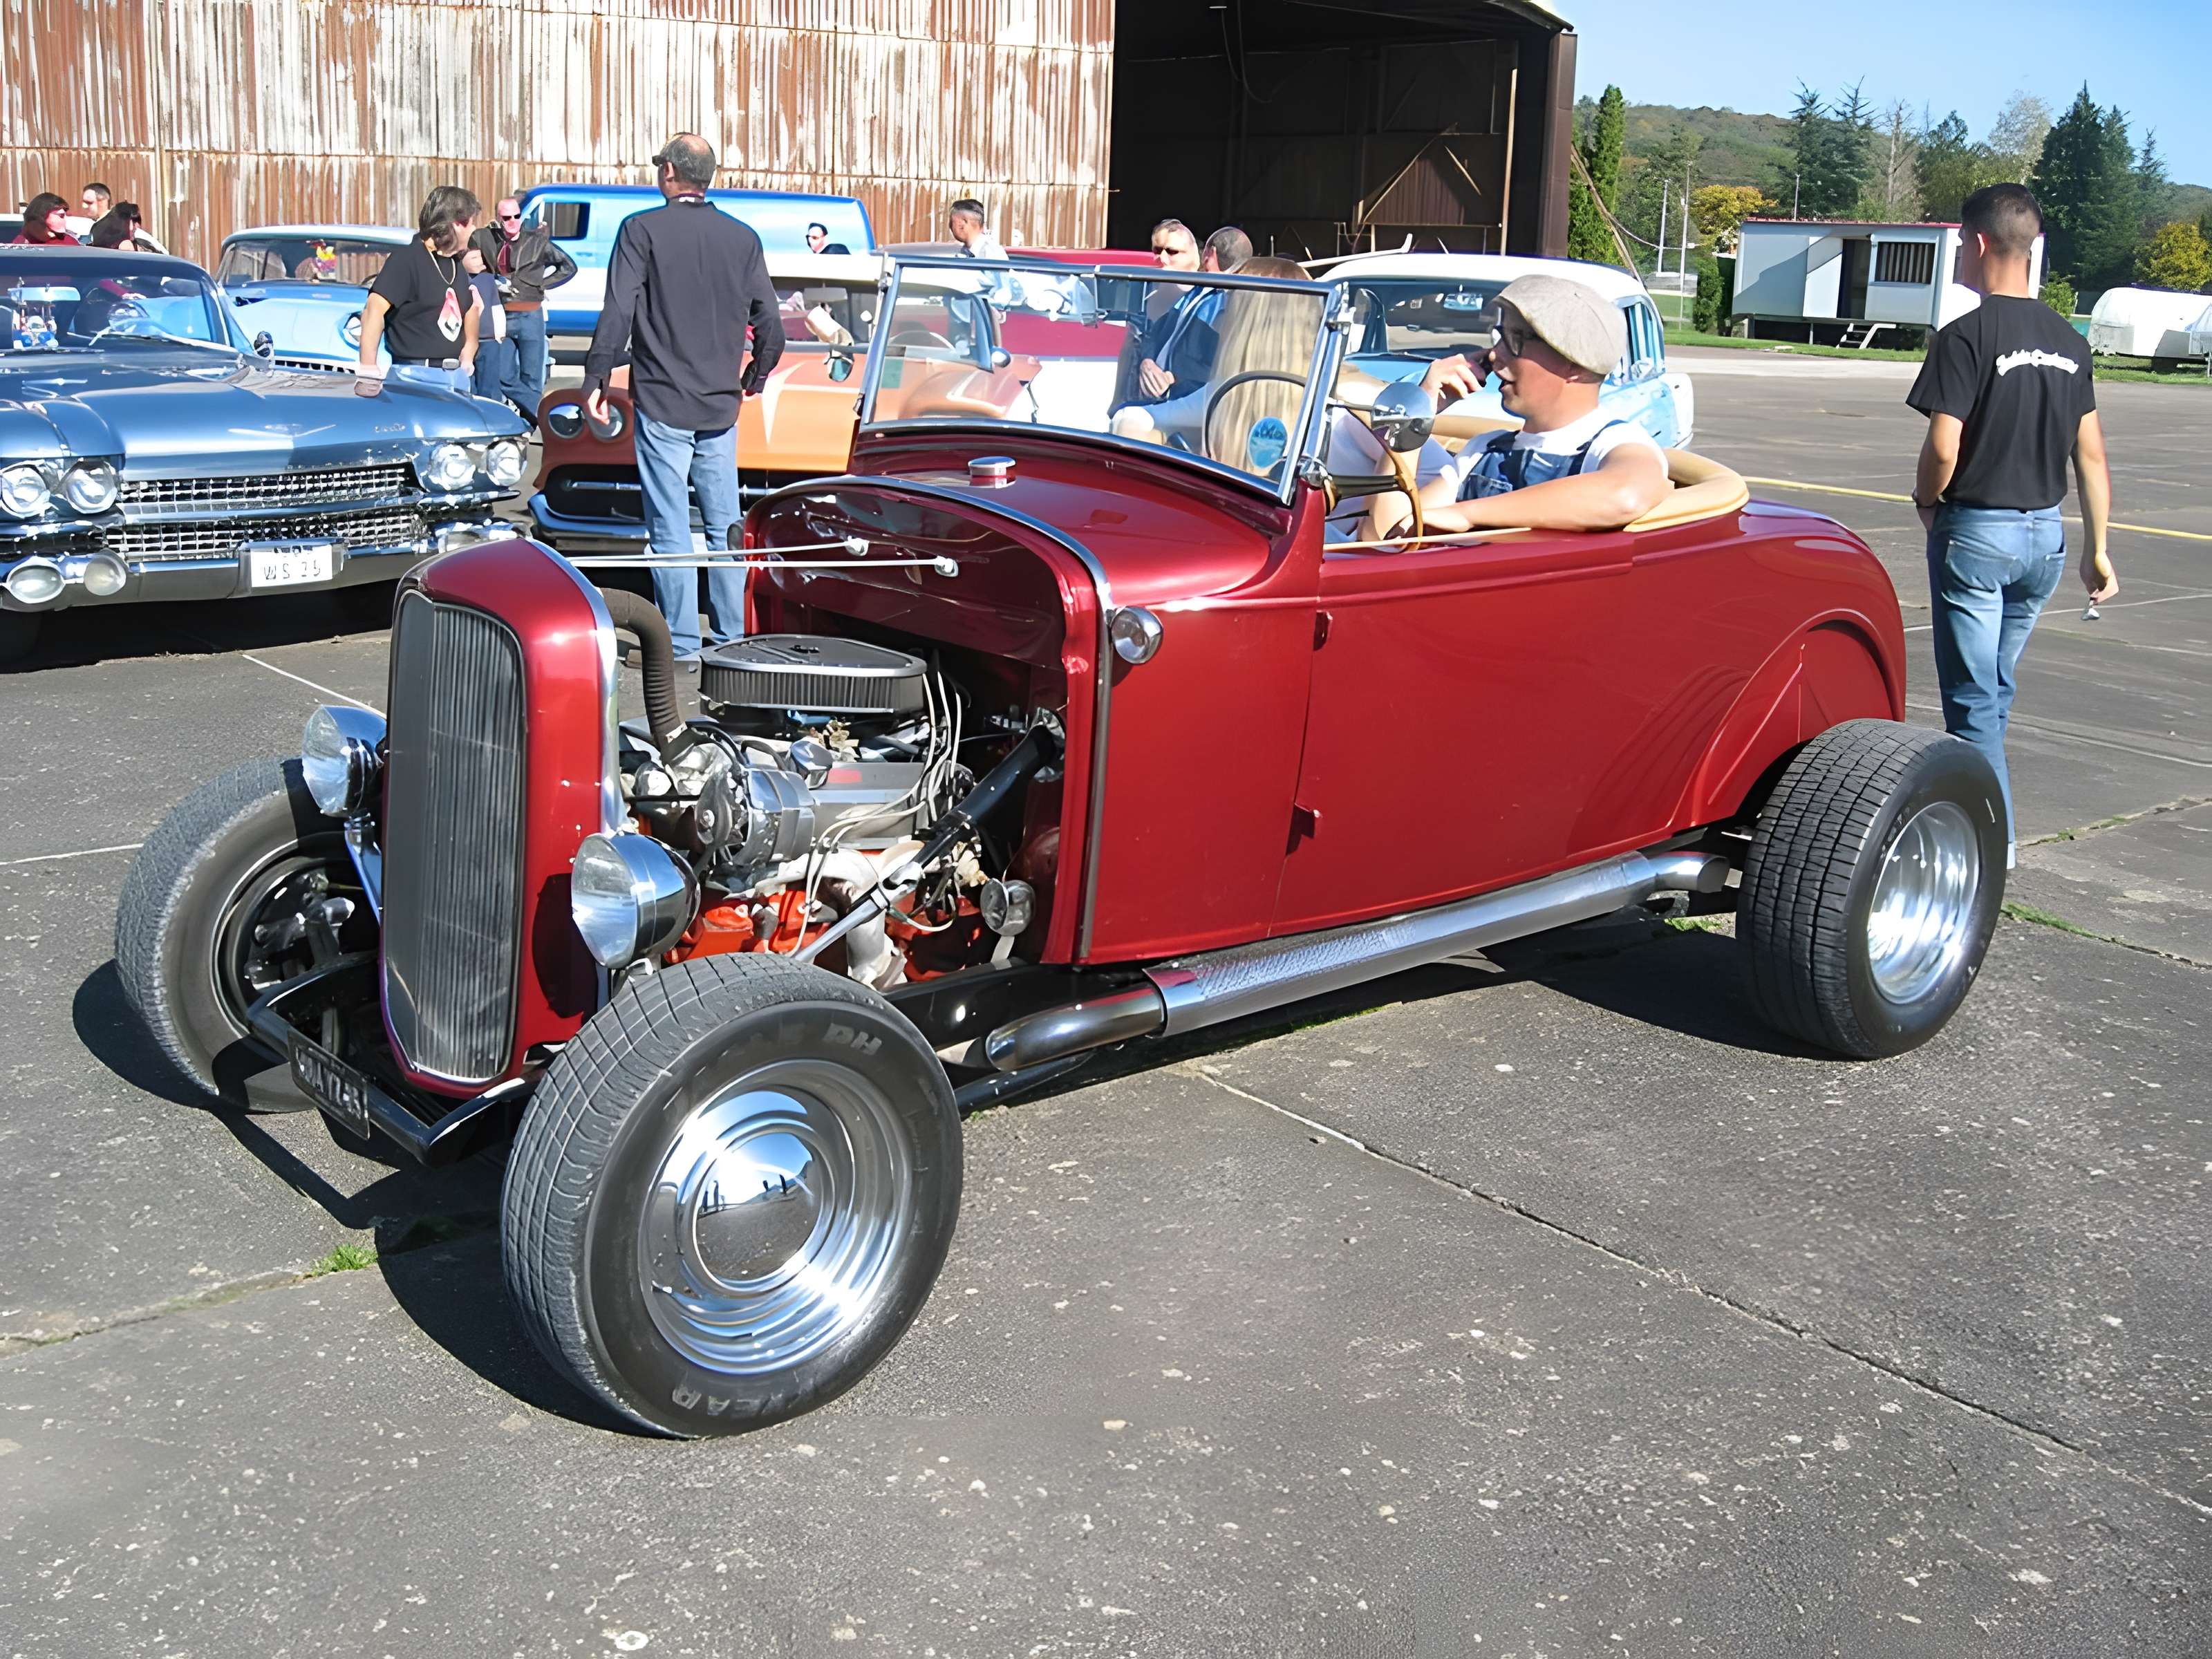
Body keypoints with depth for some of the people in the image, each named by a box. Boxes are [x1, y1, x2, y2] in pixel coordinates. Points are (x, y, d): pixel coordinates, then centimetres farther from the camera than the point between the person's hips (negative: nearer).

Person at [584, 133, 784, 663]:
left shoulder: (642, 230, -7)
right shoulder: (742, 238, 5)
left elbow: (618, 314, -12)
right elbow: (770, 325, 6)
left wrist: (595, 380, -3)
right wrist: (755, 376, 23)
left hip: (662, 404, -4)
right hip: (721, 406, 4)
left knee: (671, 531, -1)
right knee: (724, 526, 11)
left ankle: (681, 645, 1)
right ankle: (734, 638, 15)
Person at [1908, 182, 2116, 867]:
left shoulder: (1966, 336, -14)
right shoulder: (2068, 341, 7)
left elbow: (1943, 450, -20)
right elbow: (2091, 455, 9)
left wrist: (1927, 503, 1)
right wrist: (2098, 550, 14)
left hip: (1976, 531, -7)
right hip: (2045, 534, 7)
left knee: (1973, 698, 1)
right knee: (1995, 688, 19)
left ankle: (1992, 841, 1)